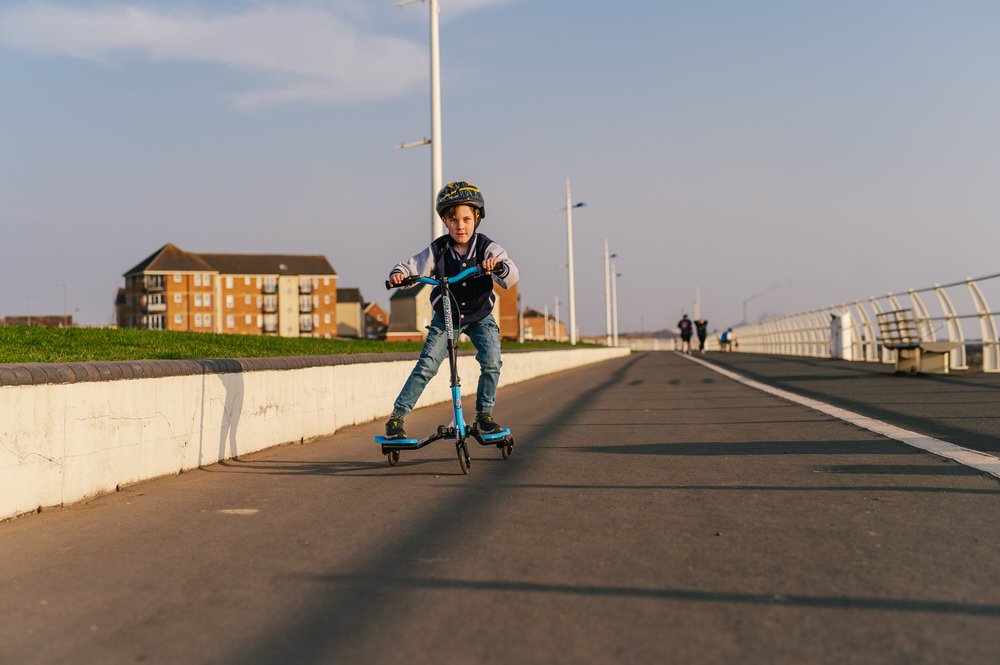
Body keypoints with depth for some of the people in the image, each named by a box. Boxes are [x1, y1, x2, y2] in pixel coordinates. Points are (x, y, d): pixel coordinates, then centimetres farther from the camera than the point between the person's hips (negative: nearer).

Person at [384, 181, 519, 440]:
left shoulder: (488, 249, -18)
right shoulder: (438, 250, -15)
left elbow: (511, 277, -30)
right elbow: (413, 266, -16)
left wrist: (500, 267, -53)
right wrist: (398, 274, -39)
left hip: (480, 318, 0)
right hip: (445, 318, 0)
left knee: (491, 362, -18)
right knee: (426, 365, -11)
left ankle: (484, 414, 3)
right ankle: (397, 416, -2)